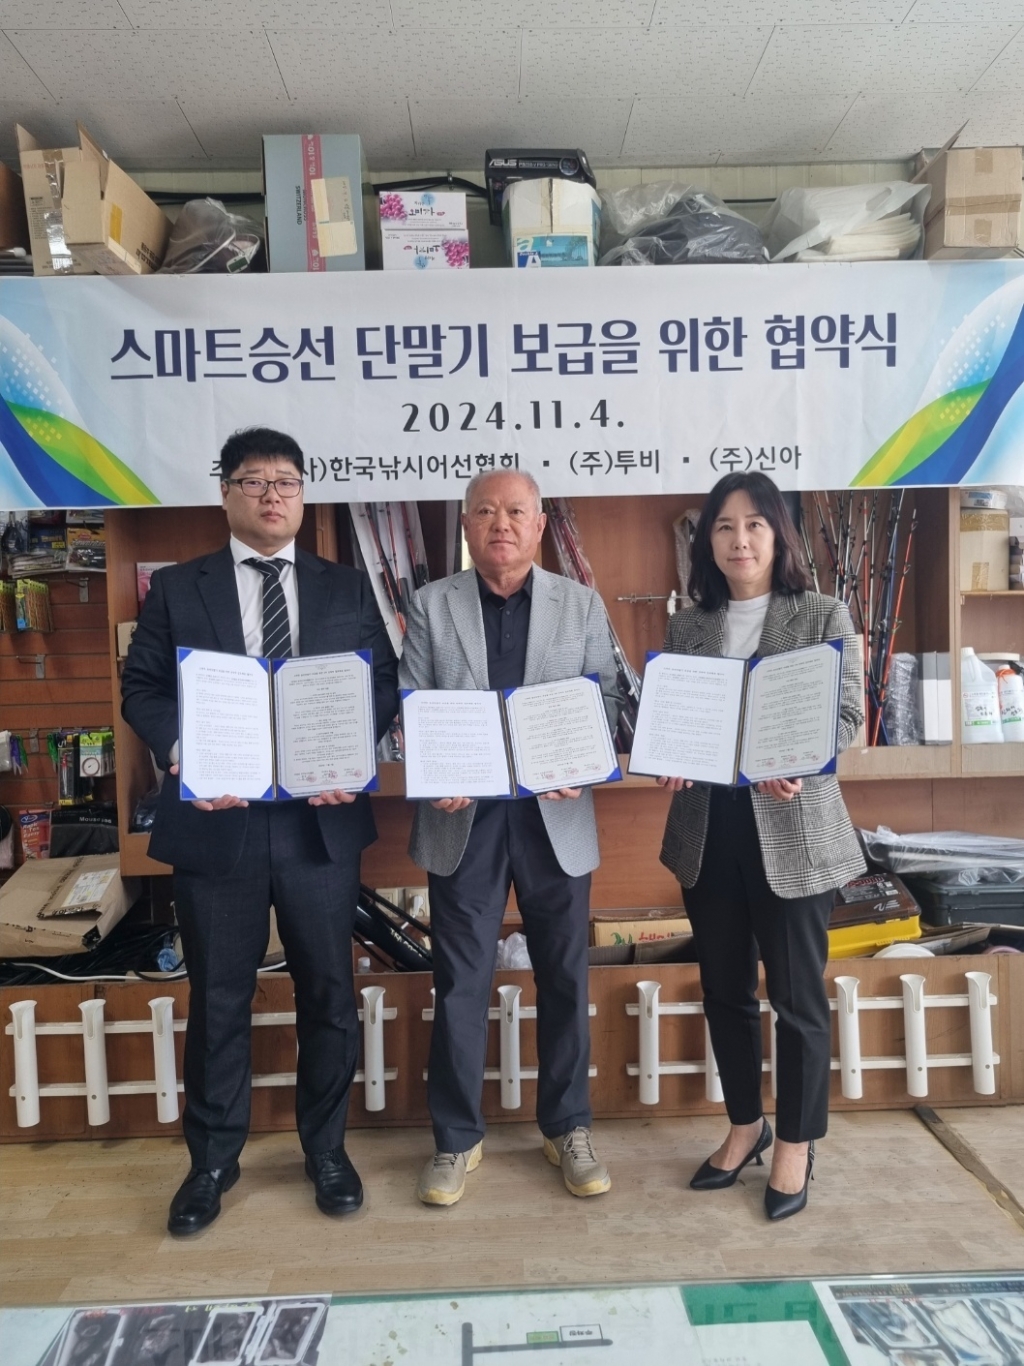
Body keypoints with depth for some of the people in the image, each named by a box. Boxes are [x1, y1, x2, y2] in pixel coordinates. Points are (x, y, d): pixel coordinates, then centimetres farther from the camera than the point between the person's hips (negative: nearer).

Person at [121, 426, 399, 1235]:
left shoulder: (347, 589, 8)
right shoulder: (177, 589, 6)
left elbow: (385, 683, 3)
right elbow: (142, 689, 3)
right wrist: (180, 753, -16)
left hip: (321, 819, 1)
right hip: (217, 821, 0)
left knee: (328, 993, 11)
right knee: (218, 999, 12)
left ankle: (326, 1150, 32)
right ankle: (213, 1160, 32)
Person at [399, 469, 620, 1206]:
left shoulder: (582, 604, 5)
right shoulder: (431, 604, 4)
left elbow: (606, 700, 1)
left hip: (555, 815, 1)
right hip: (463, 816, 0)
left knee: (565, 978, 12)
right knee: (460, 984, 8)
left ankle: (568, 1128, 32)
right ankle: (458, 1138, 27)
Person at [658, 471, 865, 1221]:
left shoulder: (824, 616, 0)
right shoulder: (686, 627, 9)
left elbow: (847, 717, -5)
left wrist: (795, 764, -23)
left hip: (792, 828, -3)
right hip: (707, 828, 4)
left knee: (797, 995, 7)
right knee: (725, 990, 15)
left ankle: (796, 1145, 28)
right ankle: (745, 1126, 36)